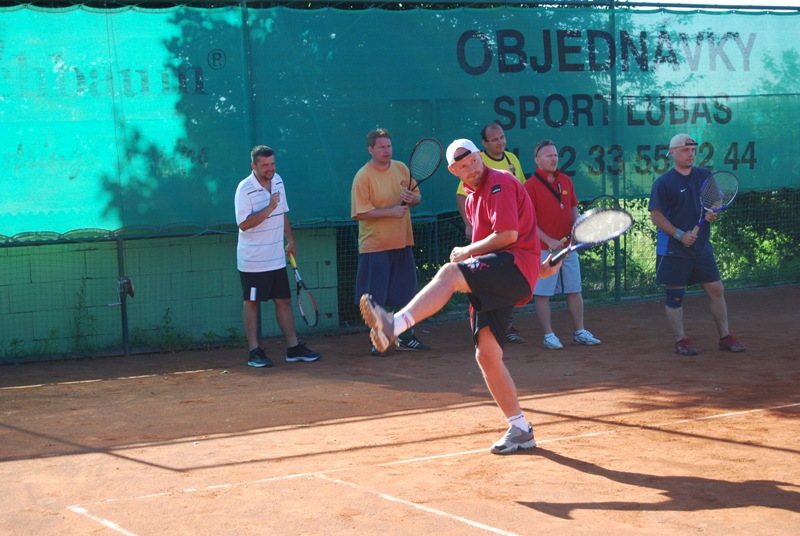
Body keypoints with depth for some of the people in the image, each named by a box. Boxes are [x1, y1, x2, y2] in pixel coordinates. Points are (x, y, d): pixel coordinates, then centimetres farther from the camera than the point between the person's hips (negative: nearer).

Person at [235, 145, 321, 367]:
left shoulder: (278, 181, 7)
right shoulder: (245, 189, -15)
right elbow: (244, 224, -22)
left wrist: (290, 239, 21)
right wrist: (269, 208, -28)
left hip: (277, 258, 6)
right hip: (252, 261, -6)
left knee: (284, 300, 8)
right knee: (252, 302, 2)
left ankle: (294, 348, 13)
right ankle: (254, 352, 6)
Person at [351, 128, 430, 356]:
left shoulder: (402, 168, 6)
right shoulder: (363, 176, -11)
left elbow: (417, 198, 13)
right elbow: (360, 213, -16)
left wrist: (412, 198, -11)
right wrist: (390, 211, -21)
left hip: (402, 243, 5)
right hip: (375, 245, -5)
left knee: (406, 294, 11)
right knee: (375, 298, -1)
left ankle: (406, 338, 24)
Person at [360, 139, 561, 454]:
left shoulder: (500, 184, -5)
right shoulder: (472, 197, 23)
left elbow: (509, 234, -15)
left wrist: (467, 252, -4)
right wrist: (537, 265, 24)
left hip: (516, 266, -9)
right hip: (495, 283, 9)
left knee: (449, 273, -32)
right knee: (486, 355, 2)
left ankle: (394, 325, -52)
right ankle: (520, 430, 10)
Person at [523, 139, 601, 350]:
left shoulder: (566, 181, 10)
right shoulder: (531, 186, -9)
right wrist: (548, 240, -19)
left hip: (568, 246, 6)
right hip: (544, 249, -6)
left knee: (575, 290, 10)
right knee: (542, 293, -1)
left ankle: (579, 332, 19)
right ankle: (548, 335, 8)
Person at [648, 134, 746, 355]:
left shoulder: (705, 175, 8)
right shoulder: (663, 183, -7)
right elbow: (656, 216, -10)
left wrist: (713, 213, -6)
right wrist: (680, 235, -19)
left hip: (702, 247, 5)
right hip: (673, 251, -5)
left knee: (716, 290, 6)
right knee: (675, 295, 0)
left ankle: (725, 337, 15)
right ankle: (681, 340, 11)